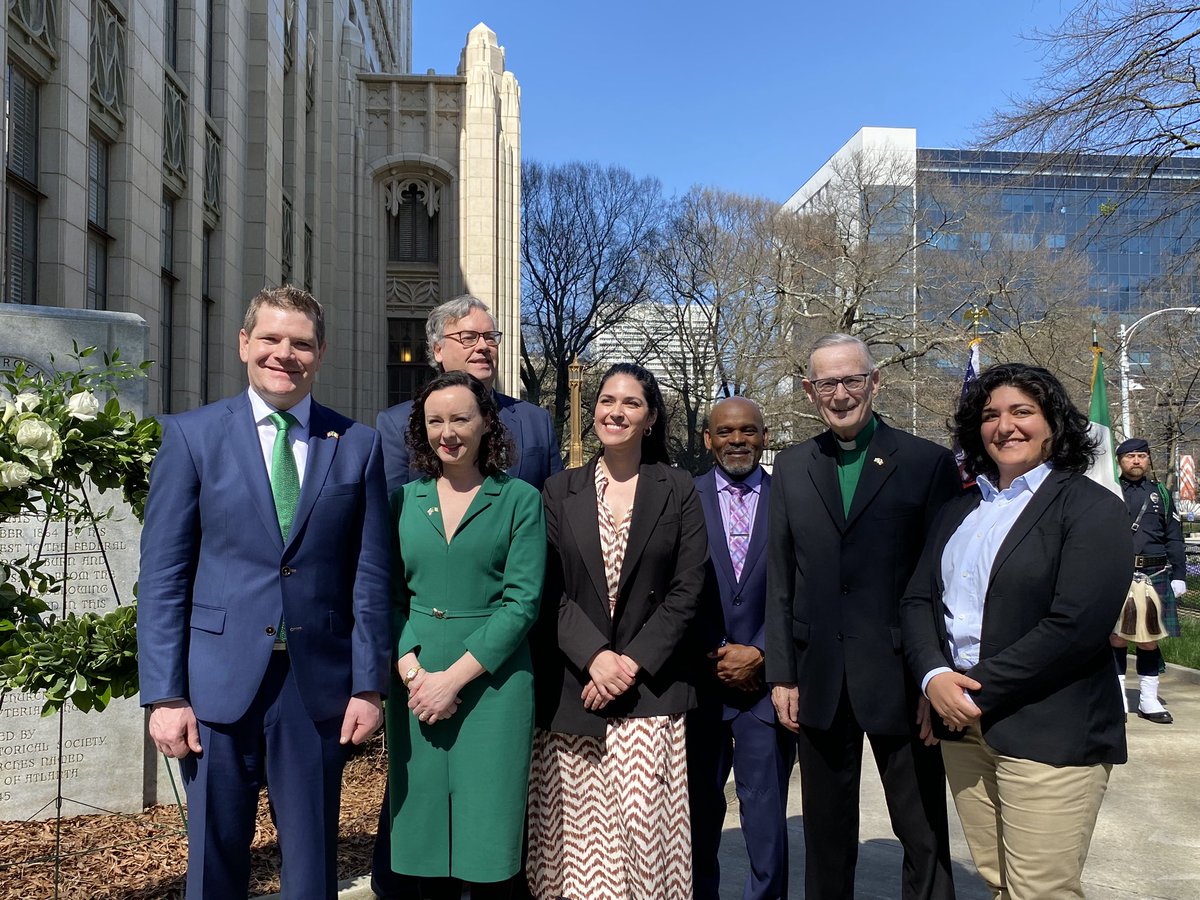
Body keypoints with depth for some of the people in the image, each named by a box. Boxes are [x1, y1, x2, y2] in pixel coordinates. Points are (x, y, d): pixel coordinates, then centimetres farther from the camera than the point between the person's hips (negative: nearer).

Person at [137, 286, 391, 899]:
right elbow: (162, 574, -1)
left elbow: (370, 575, 3)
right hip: (219, 683, 0)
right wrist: (164, 694, -6)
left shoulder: (358, 445, 4)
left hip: (318, 684, 1)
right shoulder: (191, 434, 1)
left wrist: (369, 685, 0)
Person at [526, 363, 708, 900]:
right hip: (571, 688, 1)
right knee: (578, 831, 4)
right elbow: (548, 590, 1)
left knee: (645, 827, -5)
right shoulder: (559, 491, 7)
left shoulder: (678, 492, 5)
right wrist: (594, 657, -12)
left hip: (650, 689, -1)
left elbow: (685, 591, -1)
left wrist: (633, 662, -10)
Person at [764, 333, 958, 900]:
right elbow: (779, 579, 6)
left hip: (901, 678, -3)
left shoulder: (929, 463, -3)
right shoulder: (791, 468, 7)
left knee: (925, 839, 9)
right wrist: (781, 674, 3)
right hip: (818, 682, 3)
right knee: (826, 838, 16)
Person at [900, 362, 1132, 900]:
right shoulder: (959, 511, 15)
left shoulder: (1091, 508, -6)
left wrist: (979, 694, -14)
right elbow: (917, 599, 10)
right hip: (963, 726, 6)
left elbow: (1075, 626, -17)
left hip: (1049, 732, -6)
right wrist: (934, 676, -9)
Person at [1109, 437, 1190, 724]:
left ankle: (1149, 700, 15)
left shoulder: (1161, 493, 12)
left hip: (1155, 577, 2)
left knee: (1150, 639, 6)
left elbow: (1174, 539, 12)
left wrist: (1178, 576, 6)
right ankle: (1118, 699, 11)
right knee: (1116, 637, 1)